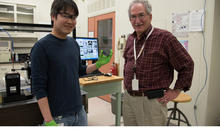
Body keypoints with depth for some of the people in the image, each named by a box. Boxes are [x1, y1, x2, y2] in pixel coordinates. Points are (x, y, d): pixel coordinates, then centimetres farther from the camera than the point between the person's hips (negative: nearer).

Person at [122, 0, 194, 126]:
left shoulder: (164, 37, -11)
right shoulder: (130, 39, 8)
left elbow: (187, 65, -6)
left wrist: (176, 91, -5)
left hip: (152, 101, -6)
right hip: (128, 99, 6)